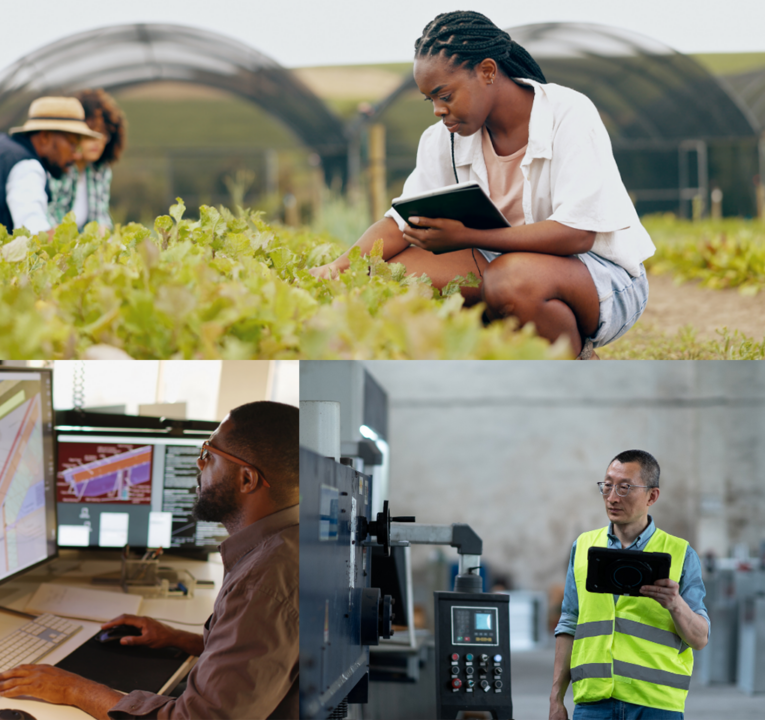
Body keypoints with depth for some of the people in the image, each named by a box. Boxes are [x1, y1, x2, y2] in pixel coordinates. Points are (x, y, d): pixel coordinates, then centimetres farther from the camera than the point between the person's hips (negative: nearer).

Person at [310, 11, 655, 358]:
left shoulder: (569, 115, -17)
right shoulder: (444, 139, 2)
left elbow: (577, 234, -26)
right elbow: (401, 222, 2)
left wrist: (465, 236, -29)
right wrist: (340, 266, -18)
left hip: (605, 276, -6)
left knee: (512, 278, -40)